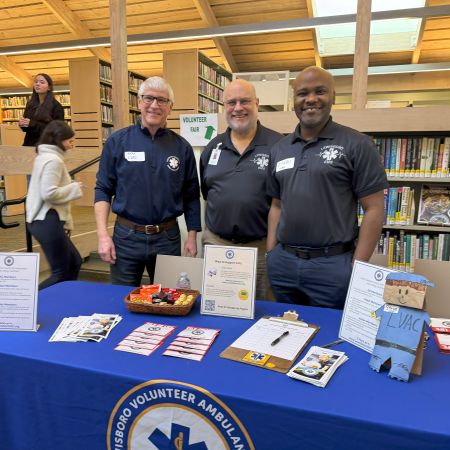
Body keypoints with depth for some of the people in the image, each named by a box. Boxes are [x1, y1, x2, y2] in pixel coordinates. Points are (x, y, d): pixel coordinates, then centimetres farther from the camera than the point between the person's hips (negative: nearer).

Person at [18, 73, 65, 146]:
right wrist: (22, 123, -8)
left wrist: (32, 124, -19)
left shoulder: (56, 106, -8)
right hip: (30, 143, 5)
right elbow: (26, 128, 15)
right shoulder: (30, 104, 8)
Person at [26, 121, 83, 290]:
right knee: (61, 273, -1)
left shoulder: (45, 156, 16)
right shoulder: (53, 160, -15)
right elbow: (49, 194, -25)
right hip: (47, 221, -10)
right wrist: (74, 187, -10)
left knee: (74, 262, 17)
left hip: (42, 219, 10)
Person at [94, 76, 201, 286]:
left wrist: (192, 237, 2)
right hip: (126, 236, -1)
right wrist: (103, 235, -7)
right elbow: (103, 190, 1)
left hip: (168, 237, 1)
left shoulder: (181, 147, 2)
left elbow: (191, 196, 6)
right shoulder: (118, 141, -1)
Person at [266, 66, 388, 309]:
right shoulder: (279, 149, 8)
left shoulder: (357, 145, -5)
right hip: (282, 262, 5)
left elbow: (374, 210, -7)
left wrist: (357, 269, -12)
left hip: (333, 264, -4)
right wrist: (270, 255, 6)